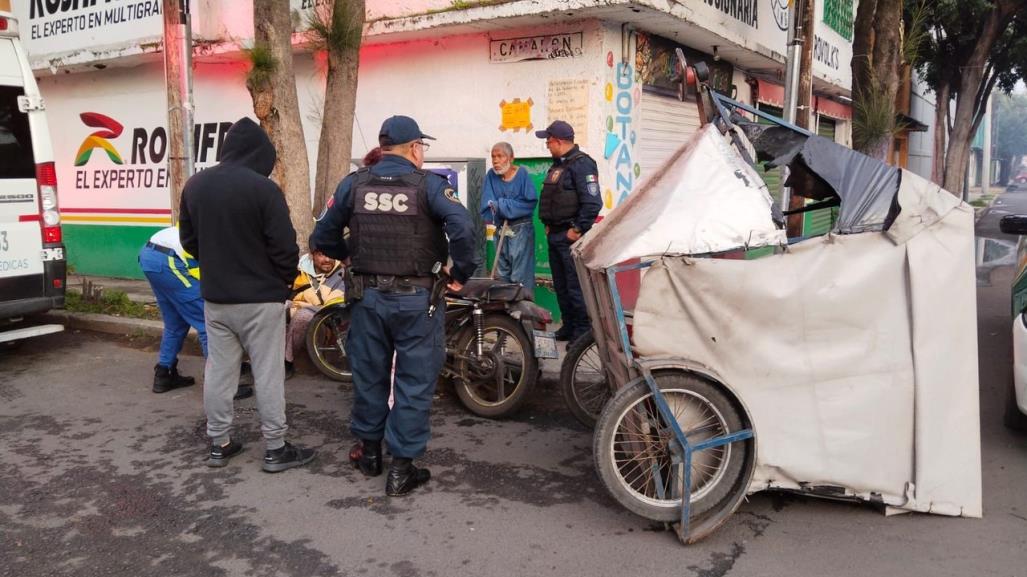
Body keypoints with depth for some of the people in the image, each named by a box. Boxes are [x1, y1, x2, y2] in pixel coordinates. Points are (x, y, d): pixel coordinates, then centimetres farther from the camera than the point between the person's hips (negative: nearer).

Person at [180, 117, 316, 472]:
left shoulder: (194, 185, 5)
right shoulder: (263, 188, -17)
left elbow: (189, 240, 13)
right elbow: (284, 246, -16)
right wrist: (286, 279, 2)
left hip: (215, 297, 6)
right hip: (260, 297, -6)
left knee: (218, 371, 14)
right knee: (267, 373, 2)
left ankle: (219, 443, 23)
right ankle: (275, 449, 10)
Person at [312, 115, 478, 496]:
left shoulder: (353, 184, 2)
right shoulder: (428, 184, -9)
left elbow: (323, 236, 7)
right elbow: (462, 227, -24)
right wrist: (462, 273, -11)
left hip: (367, 295, 4)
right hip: (415, 298, -4)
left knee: (368, 374, 18)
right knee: (414, 381, 6)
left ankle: (369, 450, 34)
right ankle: (402, 467, 11)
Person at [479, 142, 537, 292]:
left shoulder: (521, 174, -6)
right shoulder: (491, 175, 2)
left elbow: (531, 202, -15)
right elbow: (487, 206, -5)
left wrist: (501, 205, -13)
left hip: (521, 230, -5)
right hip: (500, 230, 5)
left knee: (520, 277, -7)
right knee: (502, 275, 13)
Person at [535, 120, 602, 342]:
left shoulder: (581, 163, -13)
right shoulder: (557, 165, 17)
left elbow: (592, 202, -20)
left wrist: (578, 230, -18)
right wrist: (548, 225, 15)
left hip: (571, 236, -10)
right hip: (555, 235, 10)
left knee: (576, 286, -6)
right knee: (560, 285, 15)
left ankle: (582, 332, 2)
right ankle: (568, 327, 25)